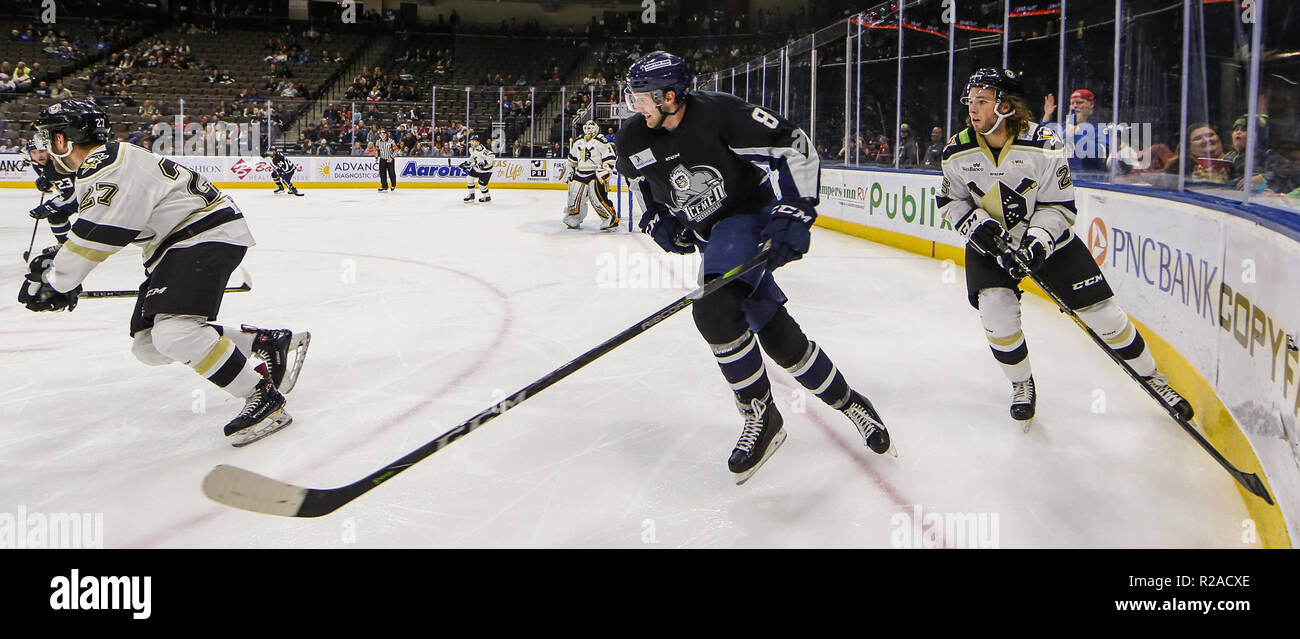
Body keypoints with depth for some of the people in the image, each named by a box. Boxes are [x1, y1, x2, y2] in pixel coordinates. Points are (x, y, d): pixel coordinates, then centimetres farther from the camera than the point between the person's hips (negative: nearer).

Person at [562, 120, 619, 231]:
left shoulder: (601, 141, -6)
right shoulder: (577, 142, 15)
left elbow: (609, 159, -9)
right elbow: (572, 160, 27)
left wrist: (605, 172, -16)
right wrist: (568, 171, 23)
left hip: (596, 174, -7)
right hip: (580, 174, 7)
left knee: (597, 198, -16)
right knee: (575, 195, 6)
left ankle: (612, 220, -10)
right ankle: (573, 219, 23)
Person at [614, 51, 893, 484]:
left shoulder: (719, 114, -24)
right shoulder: (633, 139, -6)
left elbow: (795, 147, -20)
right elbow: (639, 181, 19)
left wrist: (794, 213, -24)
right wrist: (656, 219, 5)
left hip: (750, 215, -6)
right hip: (707, 233, 6)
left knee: (713, 309, -28)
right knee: (773, 330, 3)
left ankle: (761, 415, -12)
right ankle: (846, 401, 22)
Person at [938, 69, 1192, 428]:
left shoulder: (1043, 145, -21)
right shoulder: (958, 151, -13)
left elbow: (1060, 205, -13)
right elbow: (949, 200, 0)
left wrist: (1039, 237, -29)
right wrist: (976, 225, -18)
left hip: (1047, 239, -1)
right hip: (989, 243, 2)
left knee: (1103, 312, -2)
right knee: (995, 311, -21)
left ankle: (1151, 376, 21)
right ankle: (1022, 386, 6)